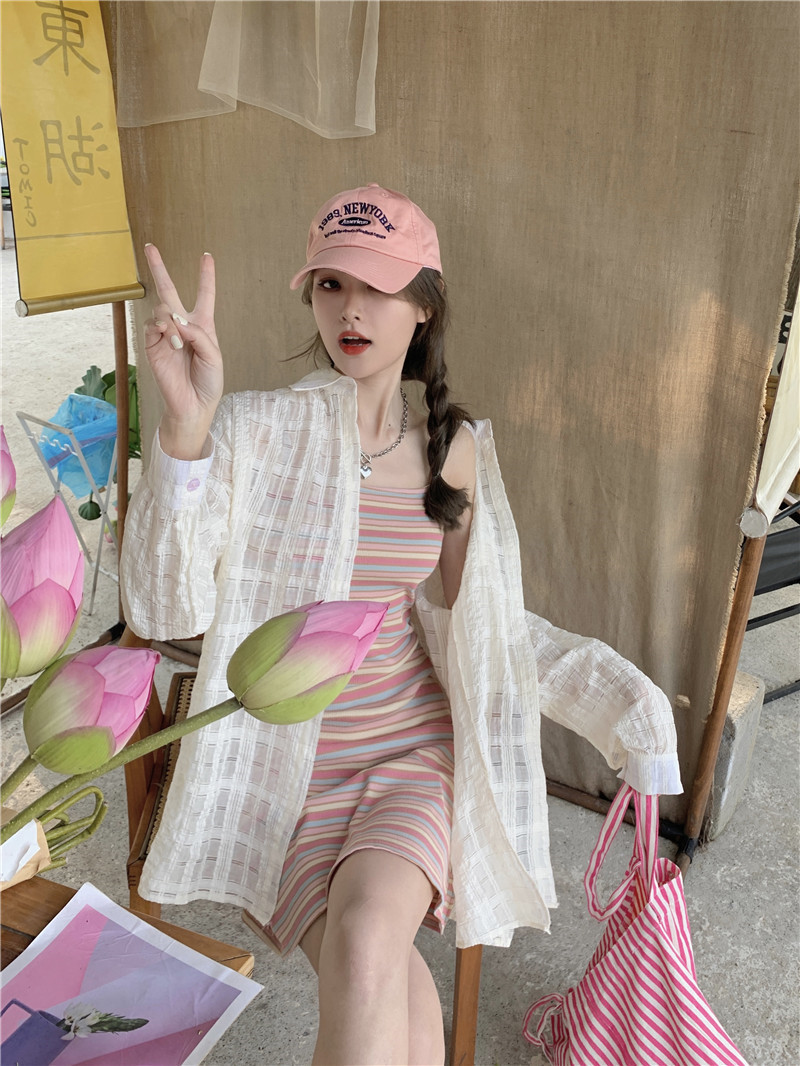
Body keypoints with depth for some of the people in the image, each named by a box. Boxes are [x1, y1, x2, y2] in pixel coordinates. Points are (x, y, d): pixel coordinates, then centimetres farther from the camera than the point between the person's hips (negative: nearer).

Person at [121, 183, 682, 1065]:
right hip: (284, 765, -2)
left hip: (414, 746, 2)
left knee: (369, 930, -27)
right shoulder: (255, 430, -10)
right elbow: (166, 606, -21)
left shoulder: (453, 450, 2)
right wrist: (185, 424, -34)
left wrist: (617, 694, 4)